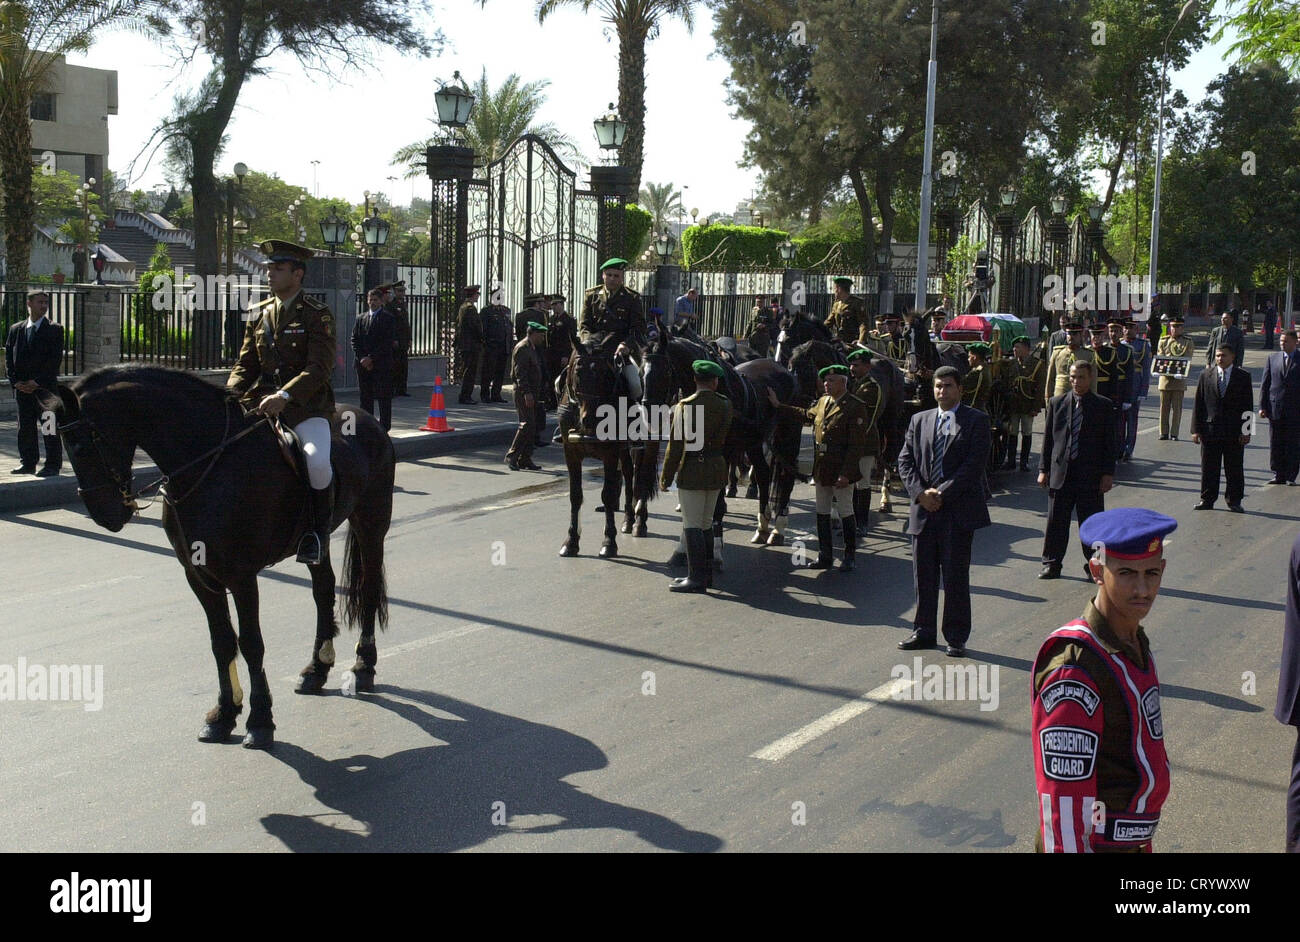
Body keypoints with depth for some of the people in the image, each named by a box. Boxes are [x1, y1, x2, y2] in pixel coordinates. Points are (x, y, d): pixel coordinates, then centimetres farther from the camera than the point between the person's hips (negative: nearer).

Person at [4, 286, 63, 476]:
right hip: (22, 389, 4)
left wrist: (37, 382, -13)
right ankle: (27, 463, 17)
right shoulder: (16, 330, 11)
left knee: (49, 428, -3)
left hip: (46, 388, -4)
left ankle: (53, 465, 2)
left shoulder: (54, 330, 0)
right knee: (25, 427, 8)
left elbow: (55, 360, -7)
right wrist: (16, 381, -3)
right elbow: (9, 358, 10)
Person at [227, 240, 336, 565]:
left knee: (318, 462, -30)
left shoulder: (317, 315, -2)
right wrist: (231, 395, -5)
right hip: (262, 403, 6)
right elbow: (246, 365, 16)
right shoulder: (258, 314, 15)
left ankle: (319, 530, -7)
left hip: (307, 406, -6)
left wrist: (284, 396, -27)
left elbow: (319, 369, -13)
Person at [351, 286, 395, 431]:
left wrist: (371, 358, -13)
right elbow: (355, 340, 10)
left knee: (384, 397, -2)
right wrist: (362, 359, -5)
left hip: (381, 364, -4)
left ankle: (384, 428, 2)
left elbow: (387, 342, -8)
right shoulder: (361, 319, 14)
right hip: (362, 364, 4)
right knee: (365, 397, 7)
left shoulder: (388, 318, -1)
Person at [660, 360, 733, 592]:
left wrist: (665, 478, -7)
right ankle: (706, 573, 23)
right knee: (706, 525, 16)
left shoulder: (685, 406, -14)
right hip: (717, 468, 6)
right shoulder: (725, 405, 1)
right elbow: (722, 439, 10)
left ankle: (696, 578, 0)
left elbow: (676, 445, -13)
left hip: (692, 469, -6)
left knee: (692, 525, -1)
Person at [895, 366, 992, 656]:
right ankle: (923, 631, 22)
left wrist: (942, 493, -15)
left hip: (959, 511, -4)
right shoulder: (919, 420, 12)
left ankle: (956, 638, 11)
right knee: (923, 575, 10)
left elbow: (974, 464, -10)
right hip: (924, 510, 4)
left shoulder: (976, 421, -1)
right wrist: (920, 492, -8)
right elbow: (905, 460, 7)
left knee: (956, 576, 1)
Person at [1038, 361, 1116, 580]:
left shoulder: (1104, 406, 0)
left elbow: (1109, 443, 1)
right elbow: (1048, 439, 8)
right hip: (1060, 474, 2)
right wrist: (1044, 469, 4)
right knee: (1056, 522, 6)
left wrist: (1108, 473, -5)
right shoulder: (1056, 403, 6)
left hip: (1091, 476, -2)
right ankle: (1051, 565, 16)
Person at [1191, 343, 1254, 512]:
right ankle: (1207, 500, 15)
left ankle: (1234, 501, 15)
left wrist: (1246, 431, -5)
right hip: (1210, 430, 1)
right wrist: (1196, 429, -1)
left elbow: (1248, 406, 1)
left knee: (1234, 468, 5)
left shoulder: (1243, 376, 1)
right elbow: (1198, 404, 4)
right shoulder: (1205, 375, 5)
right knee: (1209, 468, 5)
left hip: (1234, 433, -1)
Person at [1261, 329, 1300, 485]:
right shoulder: (1272, 358, 8)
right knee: (1276, 445, 6)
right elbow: (1265, 384, 7)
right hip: (1275, 409, 2)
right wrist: (1262, 406, 0)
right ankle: (1279, 475, 14)